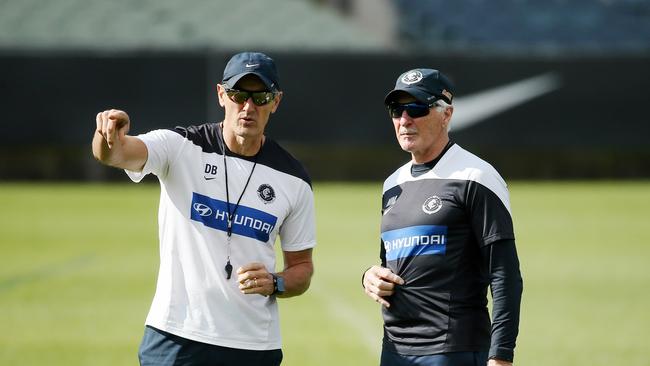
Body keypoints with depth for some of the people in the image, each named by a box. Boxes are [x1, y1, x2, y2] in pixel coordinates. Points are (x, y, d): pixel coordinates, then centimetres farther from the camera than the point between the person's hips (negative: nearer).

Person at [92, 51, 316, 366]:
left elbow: (301, 267, 13)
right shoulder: (180, 146, -3)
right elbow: (115, 153, -22)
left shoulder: (294, 181, 4)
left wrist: (274, 283, -10)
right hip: (174, 339, -2)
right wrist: (109, 136, -46)